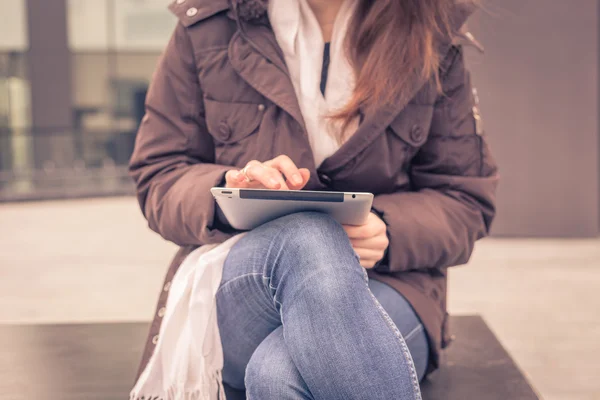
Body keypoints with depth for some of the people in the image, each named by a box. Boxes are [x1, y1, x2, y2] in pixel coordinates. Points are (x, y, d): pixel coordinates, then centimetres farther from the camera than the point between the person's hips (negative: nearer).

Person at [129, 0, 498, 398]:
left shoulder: (431, 37, 4)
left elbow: (466, 203, 6)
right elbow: (157, 181, 6)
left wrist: (387, 230, -17)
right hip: (234, 289, 2)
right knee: (307, 239, -37)